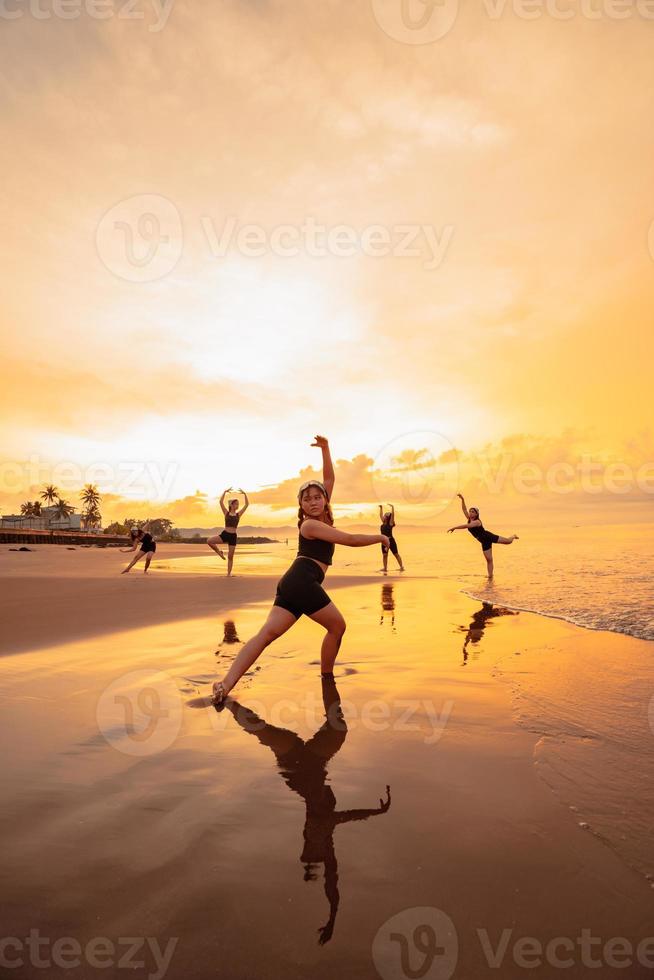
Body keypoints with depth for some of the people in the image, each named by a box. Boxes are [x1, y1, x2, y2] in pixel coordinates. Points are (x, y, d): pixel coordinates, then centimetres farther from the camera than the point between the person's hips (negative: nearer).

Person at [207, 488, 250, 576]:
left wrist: (245, 494, -4)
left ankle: (229, 574, 12)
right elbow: (221, 502, -6)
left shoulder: (238, 514, 5)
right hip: (224, 534, 0)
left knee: (230, 556, 3)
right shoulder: (226, 513, 3)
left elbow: (247, 505, 1)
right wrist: (225, 492, -11)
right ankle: (219, 551, 5)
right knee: (209, 541, -21)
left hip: (233, 536, 0)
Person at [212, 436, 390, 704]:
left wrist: (325, 449, 19)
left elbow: (329, 479, 22)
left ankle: (225, 684, -12)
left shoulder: (321, 518, 19)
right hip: (302, 582, -9)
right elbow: (351, 540, -7)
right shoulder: (311, 524, -6)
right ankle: (326, 677, 22)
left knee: (267, 633, -3)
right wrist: (380, 537, 7)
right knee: (337, 626, 10)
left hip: (293, 584, 9)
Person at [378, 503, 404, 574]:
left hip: (390, 541, -6)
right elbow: (381, 515, 22)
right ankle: (385, 569, 6)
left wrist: (392, 507, -18)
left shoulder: (390, 523, -7)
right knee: (384, 555, 3)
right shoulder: (383, 523, 9)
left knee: (396, 554, 2)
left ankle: (402, 567, 7)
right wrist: (381, 508, 26)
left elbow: (393, 515, -17)